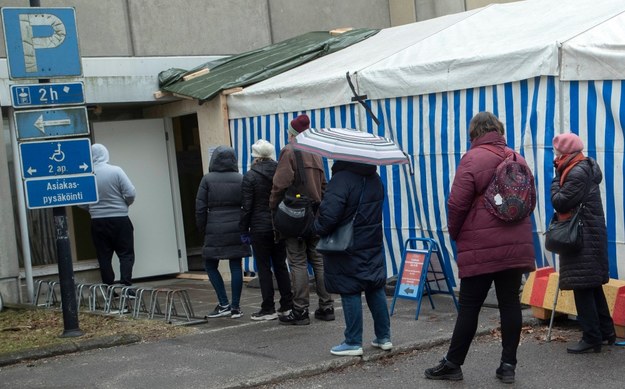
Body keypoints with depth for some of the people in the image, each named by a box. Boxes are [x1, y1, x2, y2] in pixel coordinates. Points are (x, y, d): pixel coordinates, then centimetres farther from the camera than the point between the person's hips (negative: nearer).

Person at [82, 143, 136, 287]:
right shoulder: (116, 171, -10)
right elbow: (131, 193, -11)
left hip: (97, 222, 2)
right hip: (119, 220, -2)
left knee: (104, 257, 9)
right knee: (126, 254, 4)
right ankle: (125, 285, -8)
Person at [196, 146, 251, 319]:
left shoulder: (207, 179, -2)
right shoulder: (241, 179, 3)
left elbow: (200, 207, -3)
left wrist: (203, 230, 7)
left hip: (215, 230, -2)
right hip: (237, 229, 2)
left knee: (210, 265, 10)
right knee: (236, 267, 5)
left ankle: (224, 305, 3)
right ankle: (235, 307, 7)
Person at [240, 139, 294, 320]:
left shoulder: (250, 176, -9)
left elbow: (247, 206, -10)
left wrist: (244, 230, -4)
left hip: (260, 227, -5)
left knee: (264, 267, 0)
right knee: (280, 265, 12)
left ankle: (268, 309, 1)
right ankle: (287, 305, 14)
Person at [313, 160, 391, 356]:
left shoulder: (342, 179, -20)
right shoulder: (375, 179, 7)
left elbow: (329, 213, -27)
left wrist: (319, 228, -8)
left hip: (348, 248, -7)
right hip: (373, 244, 7)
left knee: (350, 293, -1)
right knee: (376, 290, 14)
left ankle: (353, 342, 4)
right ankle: (384, 337, 20)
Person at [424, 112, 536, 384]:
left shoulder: (472, 159, -8)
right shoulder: (518, 159, 11)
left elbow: (457, 205, -11)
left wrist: (456, 235, 4)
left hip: (481, 248, -5)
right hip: (517, 245, 5)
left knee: (469, 306, 0)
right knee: (510, 303, 7)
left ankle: (453, 364, 8)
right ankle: (508, 365, 8)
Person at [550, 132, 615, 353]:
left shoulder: (577, 173, -17)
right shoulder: (585, 167, 15)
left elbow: (560, 202, -20)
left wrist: (556, 182, -5)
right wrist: (560, 176, 4)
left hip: (582, 239, -11)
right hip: (590, 236, 11)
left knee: (583, 288, -8)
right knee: (593, 285, 17)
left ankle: (592, 339, -6)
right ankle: (606, 332, 25)